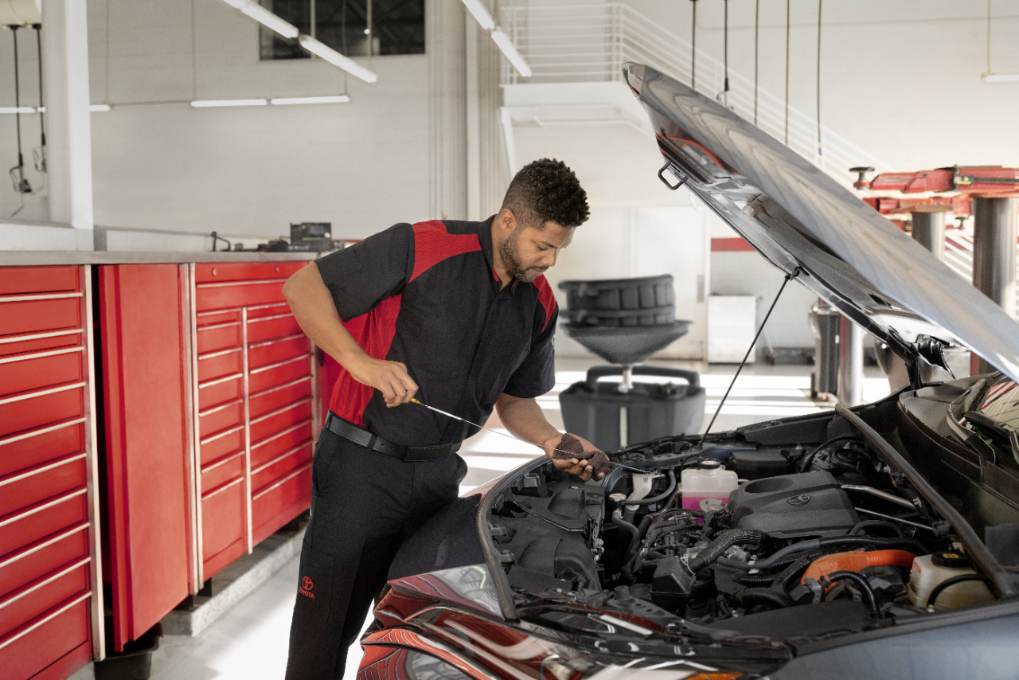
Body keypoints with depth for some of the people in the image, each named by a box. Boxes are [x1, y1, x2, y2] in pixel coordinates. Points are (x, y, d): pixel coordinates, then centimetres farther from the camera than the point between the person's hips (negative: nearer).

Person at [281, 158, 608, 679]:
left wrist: (552, 442, -2)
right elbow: (303, 287, -12)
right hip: (362, 465, -5)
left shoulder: (539, 305, 5)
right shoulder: (422, 248, -15)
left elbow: (514, 398, 17)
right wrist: (362, 363, -22)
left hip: (438, 474, 6)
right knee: (324, 633, 3)